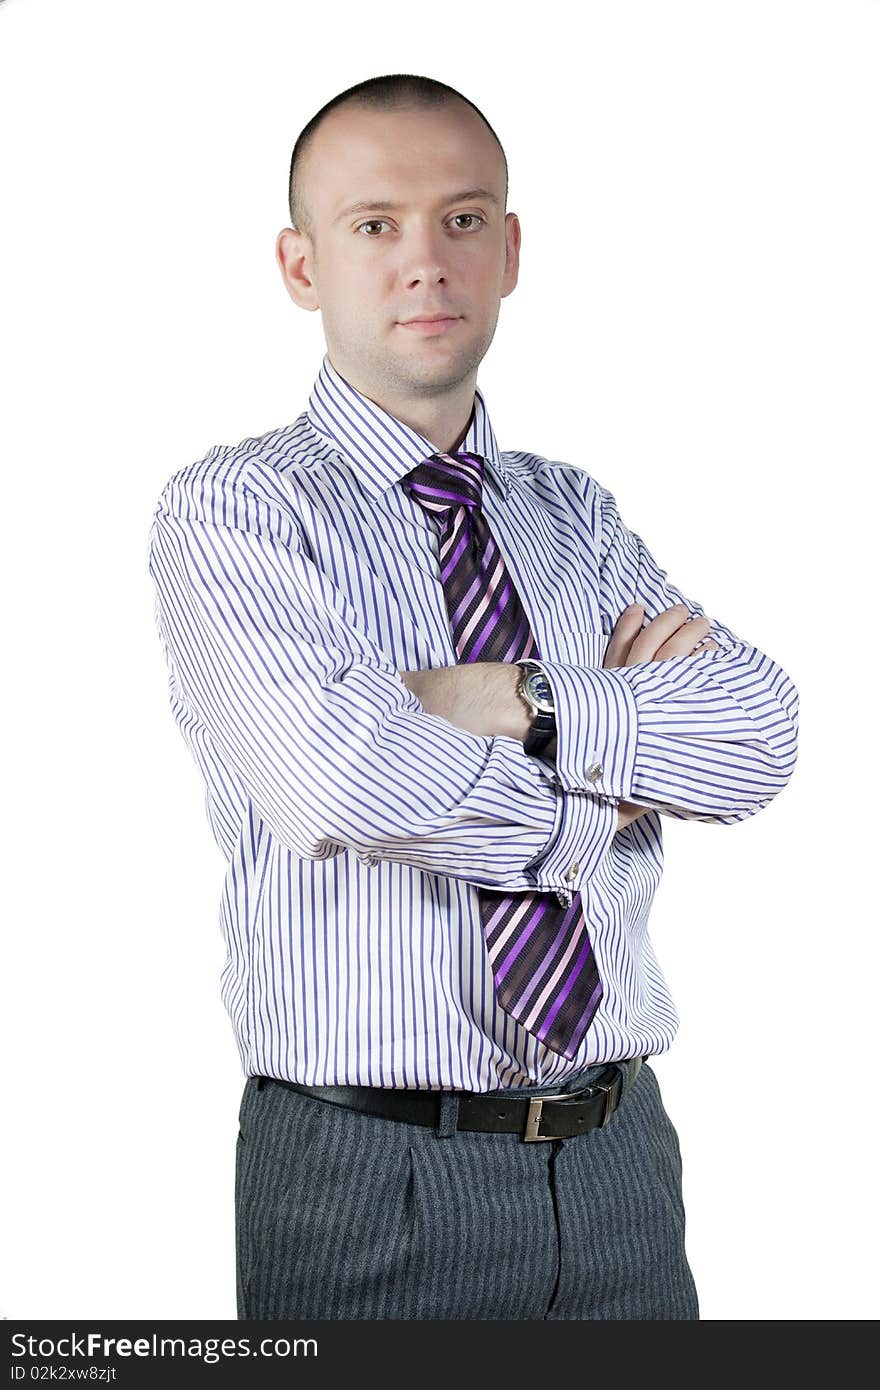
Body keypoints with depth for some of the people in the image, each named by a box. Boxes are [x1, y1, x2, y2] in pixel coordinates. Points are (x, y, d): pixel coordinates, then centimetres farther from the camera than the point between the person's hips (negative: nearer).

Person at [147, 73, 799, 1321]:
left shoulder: (575, 515, 11)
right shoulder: (231, 510, -6)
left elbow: (762, 735, -4)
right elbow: (347, 783, -23)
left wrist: (525, 705, -16)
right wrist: (622, 765, -9)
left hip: (618, 1161, 5)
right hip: (371, 1176, -4)